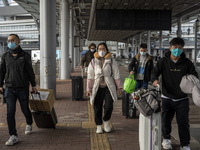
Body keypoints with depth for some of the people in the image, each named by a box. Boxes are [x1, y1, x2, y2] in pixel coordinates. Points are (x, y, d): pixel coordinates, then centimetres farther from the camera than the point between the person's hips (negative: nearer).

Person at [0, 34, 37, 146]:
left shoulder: (25, 56, -2)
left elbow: (30, 71, 3)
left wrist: (33, 85, 5)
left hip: (23, 88, -1)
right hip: (9, 88, 2)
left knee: (25, 109, 11)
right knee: (10, 112, -5)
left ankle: (29, 124, 42)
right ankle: (13, 136, 2)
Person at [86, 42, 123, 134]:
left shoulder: (111, 61, 5)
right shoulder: (93, 62, 6)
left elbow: (116, 75, 7)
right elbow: (90, 77, 6)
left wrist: (119, 87, 4)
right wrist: (89, 89, 2)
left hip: (109, 87, -1)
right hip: (97, 88, 1)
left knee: (109, 106, -11)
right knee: (97, 107, 3)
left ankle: (106, 121, 17)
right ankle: (99, 126, 19)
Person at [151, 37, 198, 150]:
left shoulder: (187, 62, -3)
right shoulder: (163, 61, -4)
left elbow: (194, 76, 3)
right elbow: (155, 72, -1)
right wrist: (155, 80, -24)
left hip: (182, 99, 0)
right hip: (167, 97, 1)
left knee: (183, 122, 1)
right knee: (166, 120, 13)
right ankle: (166, 139, 36)